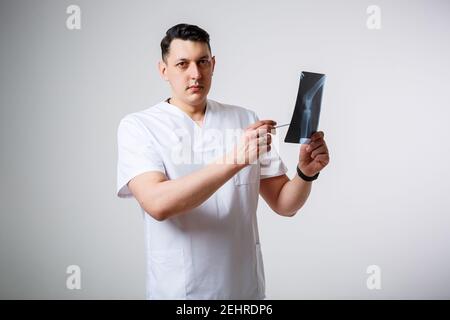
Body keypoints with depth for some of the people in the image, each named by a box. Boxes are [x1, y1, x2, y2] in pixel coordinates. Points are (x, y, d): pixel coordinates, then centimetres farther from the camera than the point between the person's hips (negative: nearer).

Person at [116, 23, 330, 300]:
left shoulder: (246, 120, 0)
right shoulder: (137, 127, -8)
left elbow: (284, 204, 1)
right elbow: (157, 204, -24)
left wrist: (306, 173, -19)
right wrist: (236, 158, -30)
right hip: (177, 291, -3)